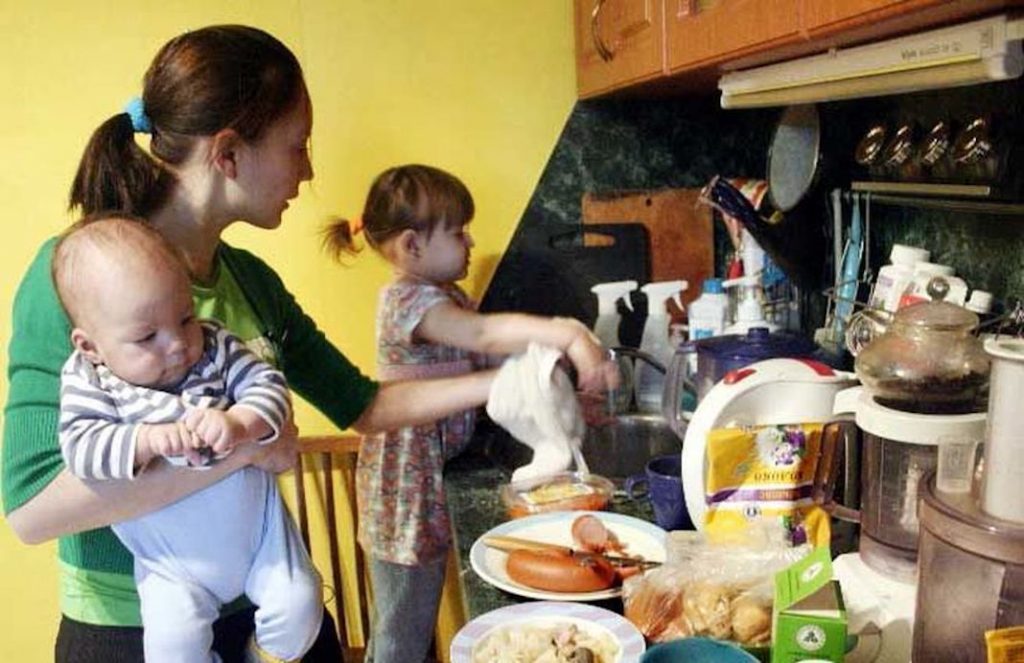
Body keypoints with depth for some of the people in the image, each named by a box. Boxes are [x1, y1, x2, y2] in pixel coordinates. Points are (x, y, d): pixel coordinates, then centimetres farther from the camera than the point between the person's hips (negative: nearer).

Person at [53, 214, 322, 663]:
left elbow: (269, 386, -10)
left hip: (258, 525, 2)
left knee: (298, 605, -4)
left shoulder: (216, 348, -6)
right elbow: (79, 446, -21)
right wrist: (149, 439, -36)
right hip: (174, 563, -1)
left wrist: (239, 424, -30)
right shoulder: (88, 383, -10)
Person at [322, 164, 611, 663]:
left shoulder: (444, 294, 10)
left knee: (415, 619, 23)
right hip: (407, 485, -9)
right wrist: (566, 334, -43)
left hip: (432, 473, 9)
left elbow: (484, 357, 10)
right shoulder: (407, 299, -21)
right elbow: (482, 333, -36)